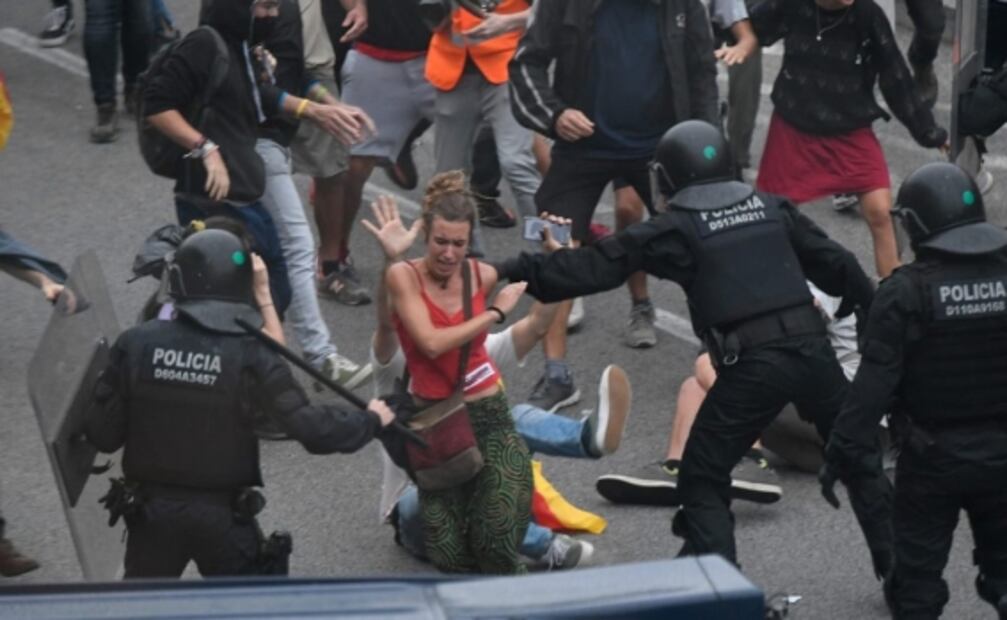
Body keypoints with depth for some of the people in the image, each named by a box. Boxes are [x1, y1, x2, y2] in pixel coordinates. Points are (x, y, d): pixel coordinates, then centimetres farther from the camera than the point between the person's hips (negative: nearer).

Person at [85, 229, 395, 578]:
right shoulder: (250, 356, -16)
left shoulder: (135, 346, -11)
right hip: (223, 514, -2)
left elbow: (104, 435, -6)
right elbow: (310, 428, -12)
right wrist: (370, 421, 6)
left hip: (151, 509, 2)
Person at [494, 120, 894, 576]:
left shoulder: (676, 230, 1)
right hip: (812, 348, 5)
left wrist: (517, 271, 3)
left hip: (752, 365, -5)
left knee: (703, 479, 8)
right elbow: (832, 260, 19)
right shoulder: (770, 208, 14)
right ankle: (900, 568, 25)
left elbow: (598, 265, -1)